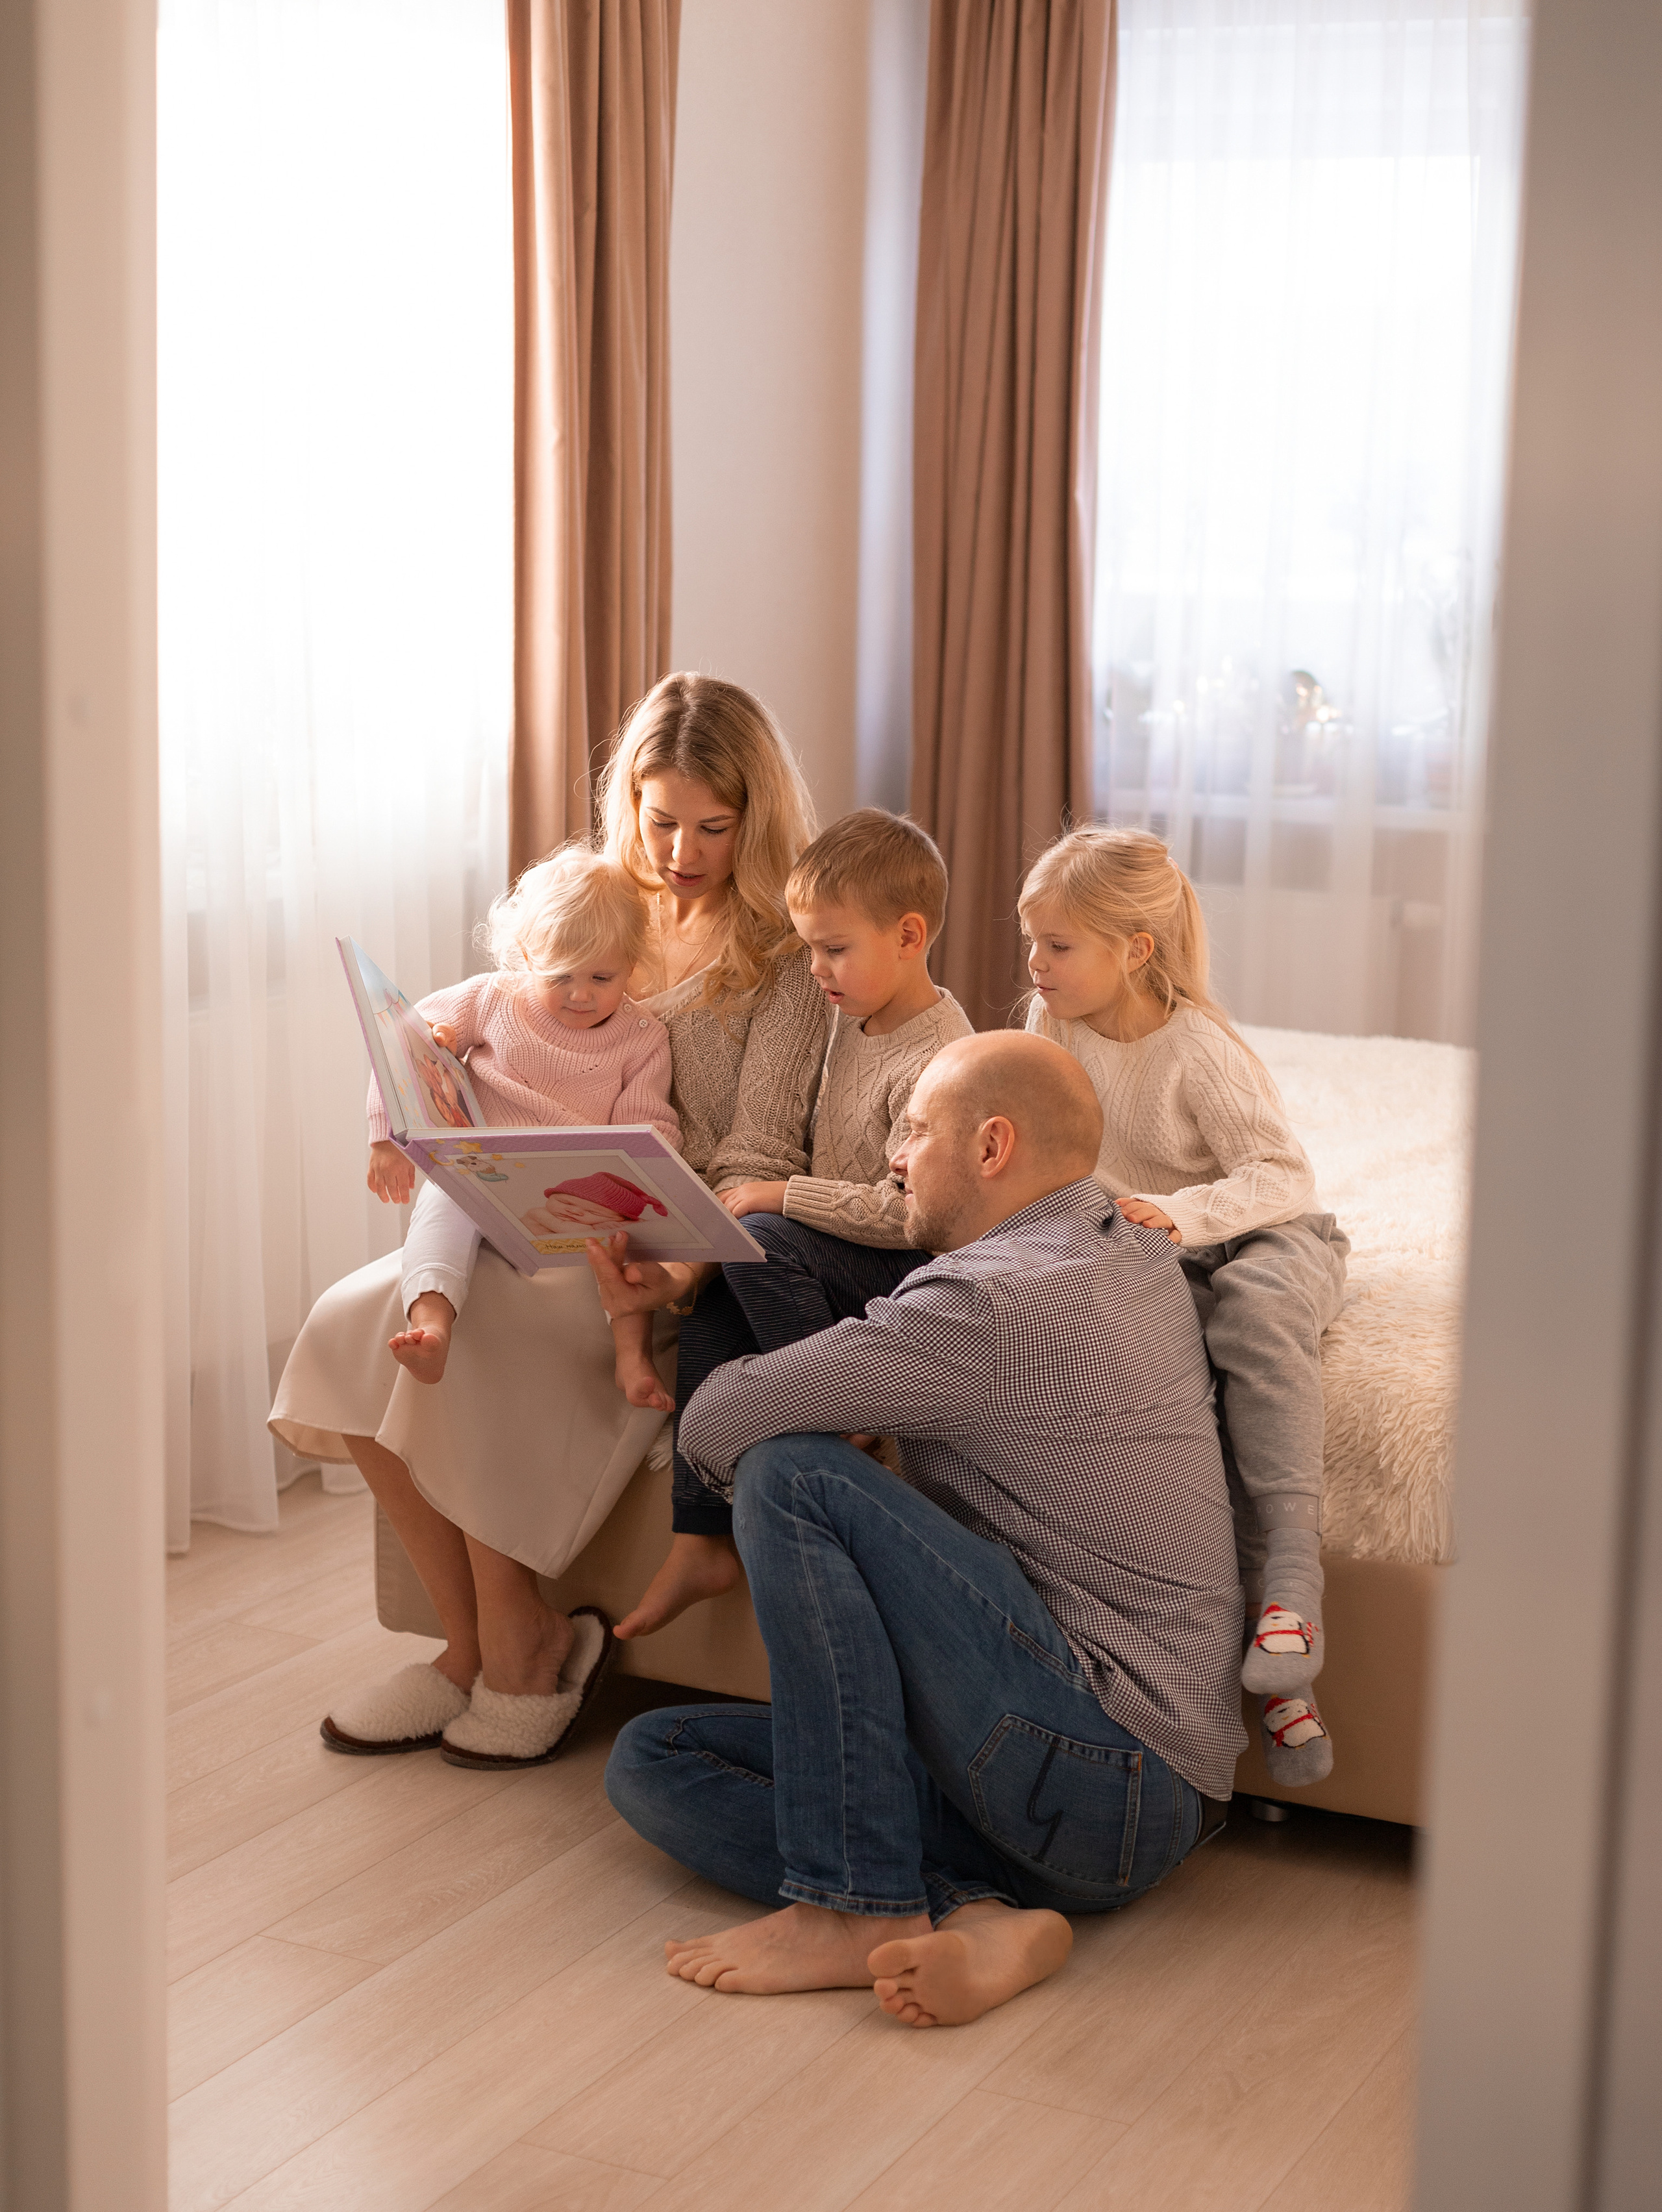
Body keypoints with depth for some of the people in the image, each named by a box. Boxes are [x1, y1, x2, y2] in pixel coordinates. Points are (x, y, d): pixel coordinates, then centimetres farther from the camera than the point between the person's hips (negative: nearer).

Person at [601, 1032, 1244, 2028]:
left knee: (790, 1472, -18)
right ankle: (974, 1917, -13)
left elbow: (716, 1429, -15)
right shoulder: (1136, 1252, 12)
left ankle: (861, 1907, -18)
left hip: (1110, 1777, -10)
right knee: (653, 1761, 5)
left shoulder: (997, 1301, -16)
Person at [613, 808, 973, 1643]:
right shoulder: (853, 1018, 10)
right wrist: (769, 1198, 7)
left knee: (758, 1248, -29)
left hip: (917, 1272, -9)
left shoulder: (938, 1060, -20)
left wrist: (780, 1197, -20)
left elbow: (906, 1213, -26)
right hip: (841, 1262, 9)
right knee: (709, 1304, -13)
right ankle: (703, 1537, -12)